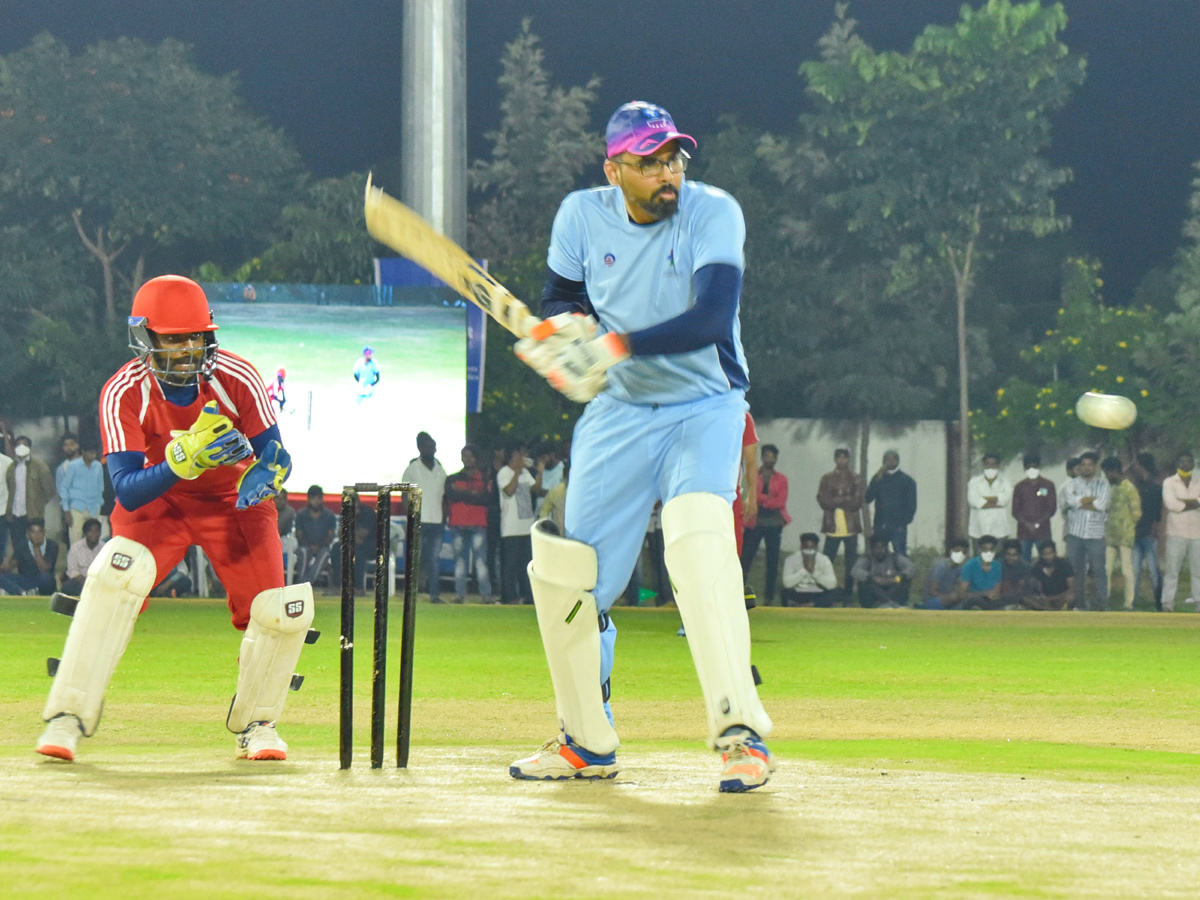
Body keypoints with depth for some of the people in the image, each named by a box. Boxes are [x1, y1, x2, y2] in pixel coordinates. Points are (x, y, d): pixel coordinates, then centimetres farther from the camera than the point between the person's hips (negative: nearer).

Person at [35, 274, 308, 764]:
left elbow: (275, 455, -16)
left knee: (284, 613, -17)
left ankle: (254, 724, 11)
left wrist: (263, 475, -41)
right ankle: (67, 718, -25)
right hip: (157, 501, -2)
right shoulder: (123, 393, -23)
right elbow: (127, 491, -29)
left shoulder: (237, 378, -20)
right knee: (118, 572, -32)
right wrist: (183, 461, -47)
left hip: (231, 502, 2)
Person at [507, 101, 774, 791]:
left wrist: (616, 345, -37)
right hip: (618, 414, 4)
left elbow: (712, 319, -28)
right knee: (568, 575, 2)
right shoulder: (583, 217, -2)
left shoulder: (713, 214, -15)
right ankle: (588, 741, 22)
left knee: (699, 538, -29)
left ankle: (741, 733, -31)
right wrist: (565, 324, -13)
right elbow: (560, 299, 11)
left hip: (705, 407, -4)